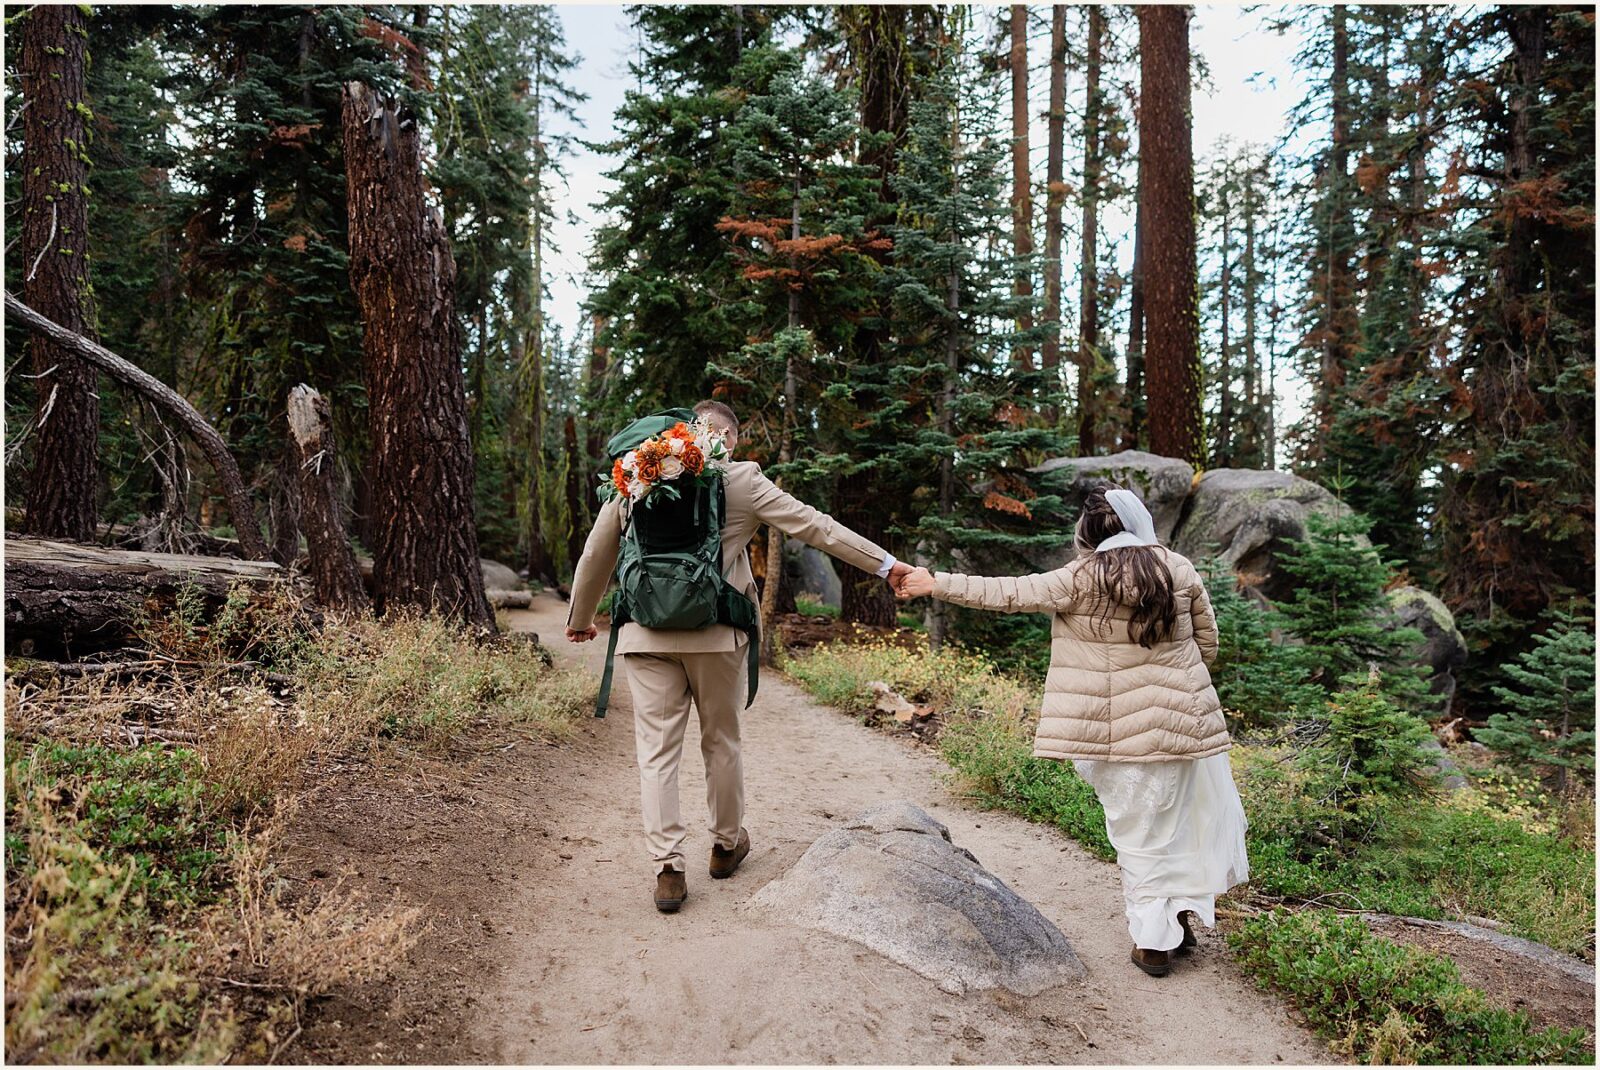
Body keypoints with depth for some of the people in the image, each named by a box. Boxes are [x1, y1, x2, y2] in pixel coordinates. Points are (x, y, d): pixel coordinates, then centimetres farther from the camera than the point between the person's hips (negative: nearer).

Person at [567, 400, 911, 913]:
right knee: (721, 741, 16)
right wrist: (885, 564, 4)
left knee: (656, 750, 6)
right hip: (715, 633, -1)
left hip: (646, 635, 2)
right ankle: (726, 844, 32)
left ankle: (668, 869, 5)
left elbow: (596, 554, 13)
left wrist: (580, 616, 28)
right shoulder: (741, 480, -3)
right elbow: (813, 525, -2)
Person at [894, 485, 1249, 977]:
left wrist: (934, 584, -1)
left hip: (1121, 729, -2)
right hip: (1184, 720, 2)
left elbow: (1005, 594, -8)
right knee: (1184, 819, 17)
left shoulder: (1080, 579, -10)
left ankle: (1154, 940, 16)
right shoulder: (1179, 569, -1)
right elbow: (1208, 640, 7)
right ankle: (1180, 913, 24)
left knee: (1138, 833, 10)